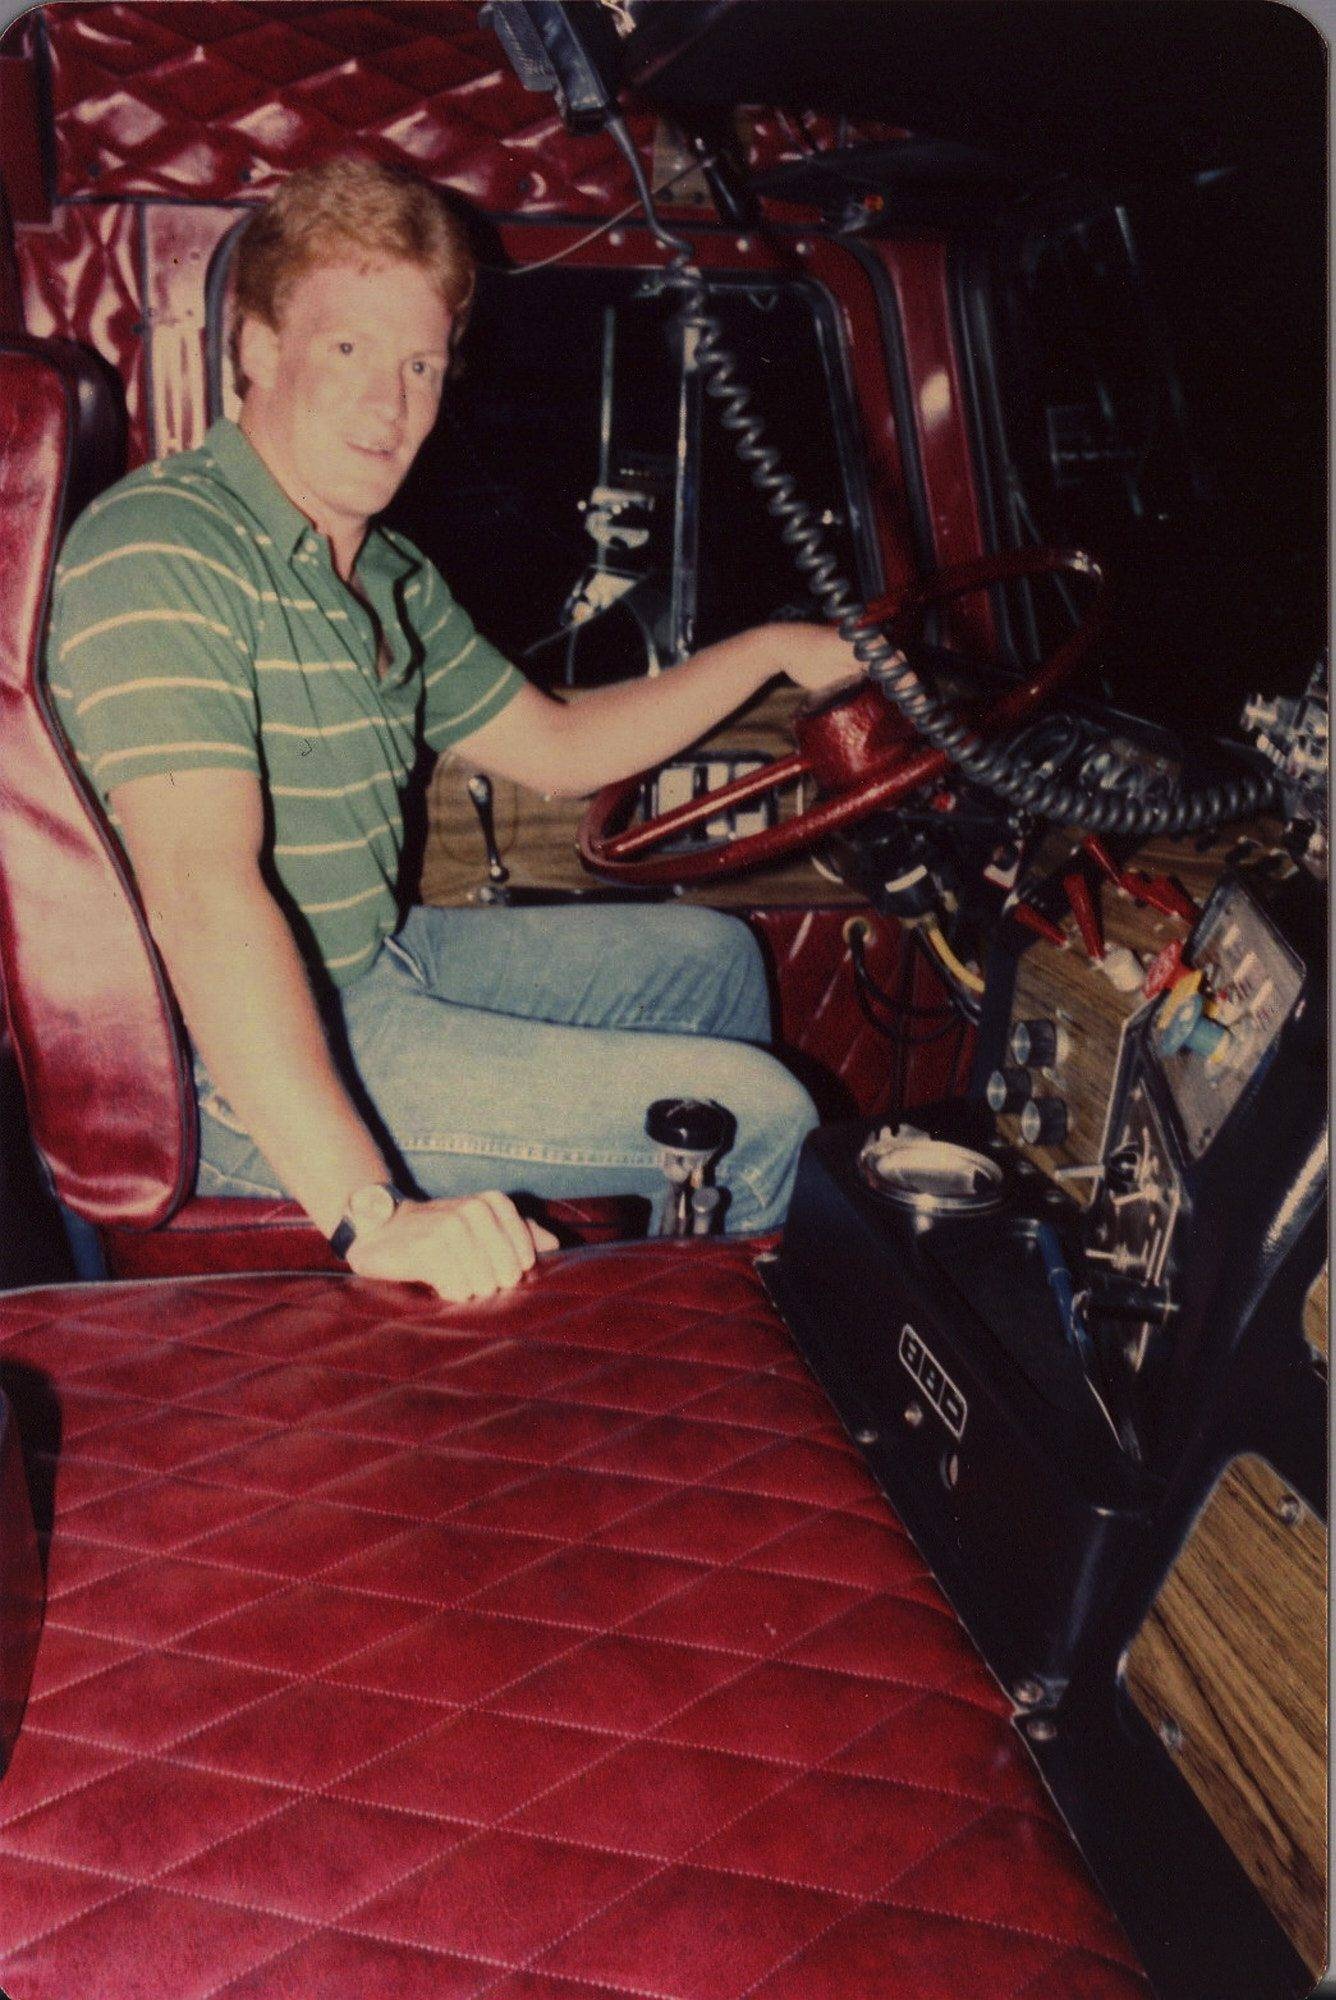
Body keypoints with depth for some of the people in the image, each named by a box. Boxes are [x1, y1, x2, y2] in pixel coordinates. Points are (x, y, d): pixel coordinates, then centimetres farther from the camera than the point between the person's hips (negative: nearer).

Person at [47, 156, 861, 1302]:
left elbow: (555, 748, 21)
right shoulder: (161, 553, -21)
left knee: (712, 955, 23)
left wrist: (775, 650, 16)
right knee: (758, 1112, -12)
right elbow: (204, 888, -34)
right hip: (238, 1076, -10)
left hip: (378, 963, 10)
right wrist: (372, 1213, -42)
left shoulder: (392, 576, 9)